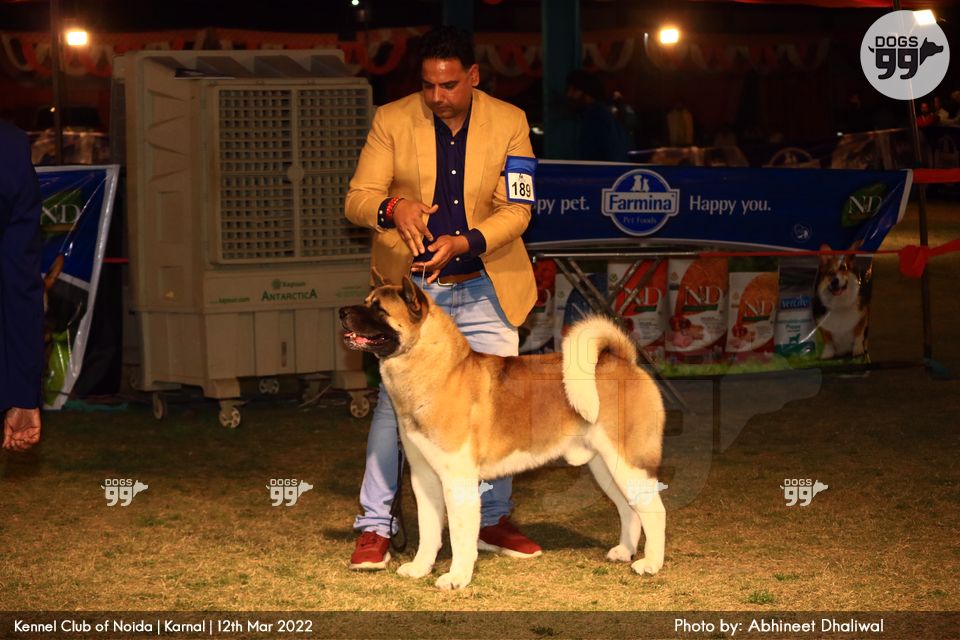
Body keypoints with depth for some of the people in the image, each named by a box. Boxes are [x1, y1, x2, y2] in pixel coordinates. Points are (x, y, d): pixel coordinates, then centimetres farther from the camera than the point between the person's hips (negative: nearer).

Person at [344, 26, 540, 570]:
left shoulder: (509, 123, -2)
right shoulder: (392, 121, -3)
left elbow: (517, 209, -7)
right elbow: (357, 200, -7)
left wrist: (463, 243, -24)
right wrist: (394, 208, -30)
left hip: (486, 287, 2)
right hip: (411, 286, -1)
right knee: (394, 402, -8)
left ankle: (494, 521, 20)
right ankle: (375, 528, -1)